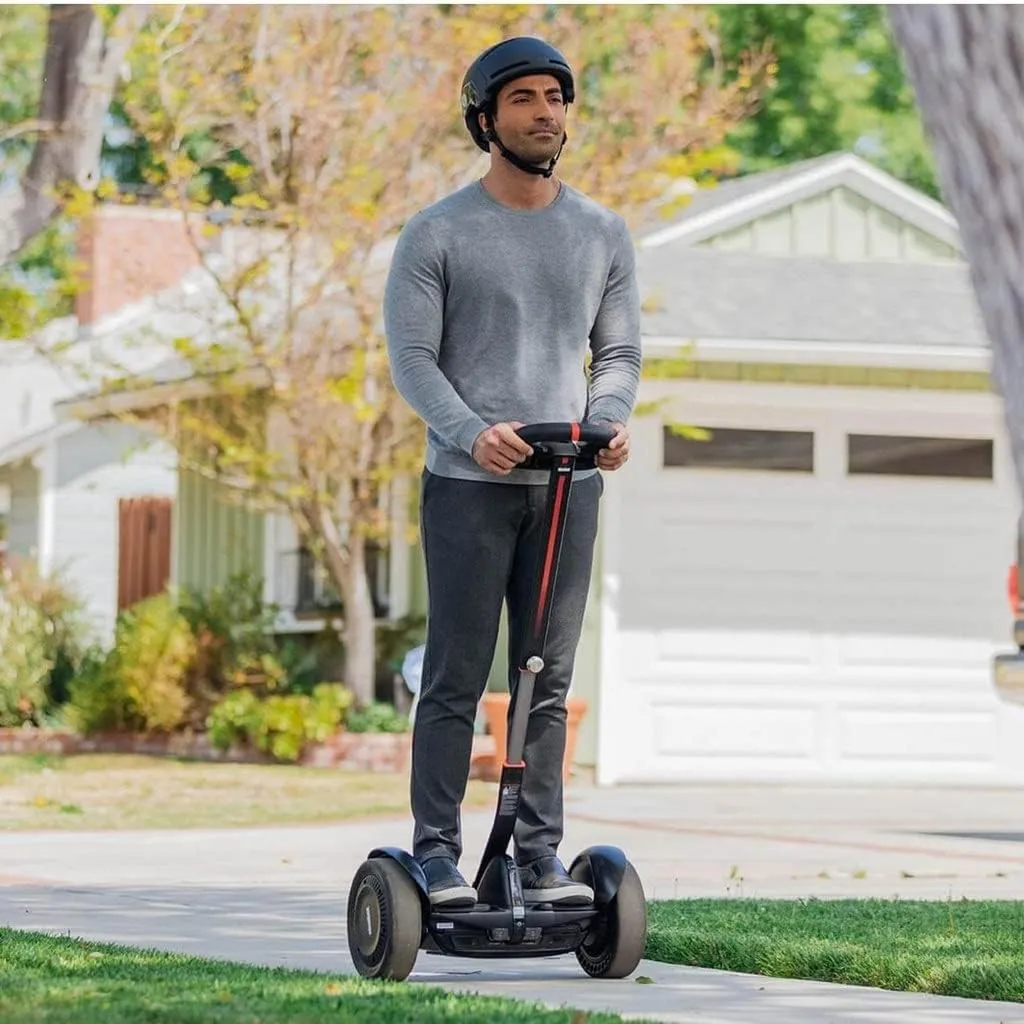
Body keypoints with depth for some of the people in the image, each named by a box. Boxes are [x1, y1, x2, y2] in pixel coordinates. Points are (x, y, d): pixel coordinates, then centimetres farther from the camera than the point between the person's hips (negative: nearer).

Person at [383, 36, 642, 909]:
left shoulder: (603, 234, 11)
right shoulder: (437, 234, 0)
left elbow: (620, 348, 13)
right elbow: (410, 355, -5)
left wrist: (610, 418, -9)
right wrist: (473, 430, -21)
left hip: (569, 485, 4)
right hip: (468, 484, -3)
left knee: (549, 681, 6)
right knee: (457, 678, -2)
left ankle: (541, 853, 10)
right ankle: (437, 851, 3)